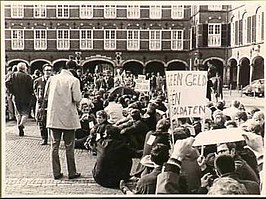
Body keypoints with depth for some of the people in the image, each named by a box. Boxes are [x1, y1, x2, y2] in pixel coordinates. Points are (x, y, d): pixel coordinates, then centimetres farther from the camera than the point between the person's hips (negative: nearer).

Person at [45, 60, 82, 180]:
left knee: (54, 146, 10)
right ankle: (72, 173, 13)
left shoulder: (52, 79, 3)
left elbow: (46, 95, 10)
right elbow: (77, 99, -15)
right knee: (69, 147, 7)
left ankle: (56, 173, 14)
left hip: (53, 117, 3)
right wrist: (76, 103, 6)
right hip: (68, 117, -3)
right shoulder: (74, 80, -9)